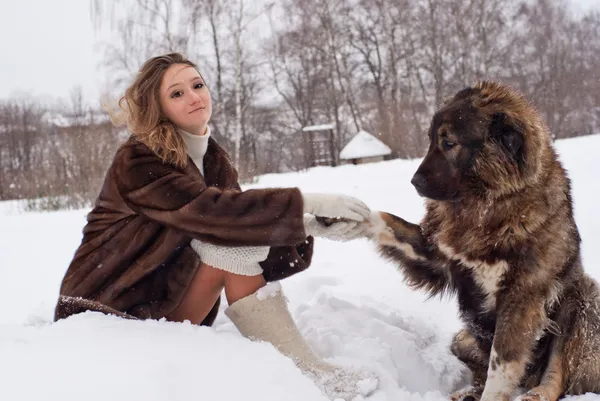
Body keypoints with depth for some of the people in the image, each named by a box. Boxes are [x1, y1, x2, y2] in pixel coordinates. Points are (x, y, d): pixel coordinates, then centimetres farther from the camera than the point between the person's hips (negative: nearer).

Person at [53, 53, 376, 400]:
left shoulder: (215, 159, 4)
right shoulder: (137, 161, -19)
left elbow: (251, 224, -7)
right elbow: (206, 209, -33)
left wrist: (312, 227, -25)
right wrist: (308, 202, -36)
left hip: (166, 301, 7)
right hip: (105, 309, -7)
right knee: (229, 239, -22)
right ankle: (305, 371, -24)